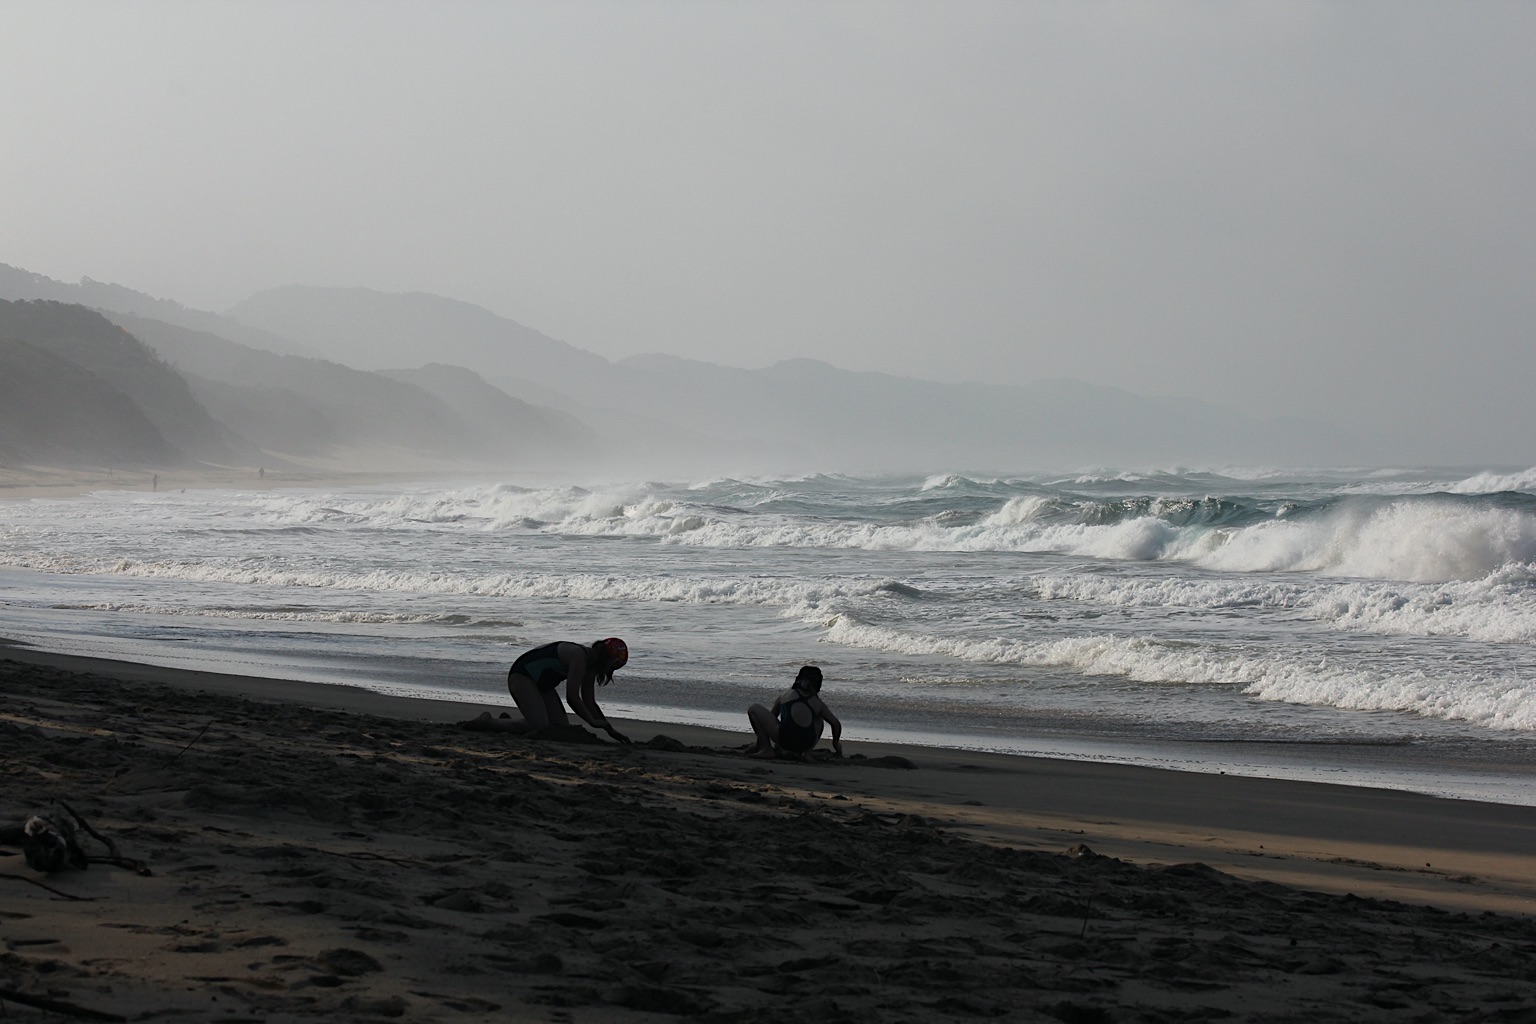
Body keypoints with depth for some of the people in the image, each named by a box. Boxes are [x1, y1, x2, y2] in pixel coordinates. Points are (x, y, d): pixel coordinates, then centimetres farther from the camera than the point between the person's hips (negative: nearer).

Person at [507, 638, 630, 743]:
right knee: (540, 725, -27)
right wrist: (593, 722, -21)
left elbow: (589, 703, 11)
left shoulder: (590, 668, 4)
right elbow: (572, 697, -29)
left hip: (542, 685, 11)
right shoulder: (579, 657, -27)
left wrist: (610, 730, 7)